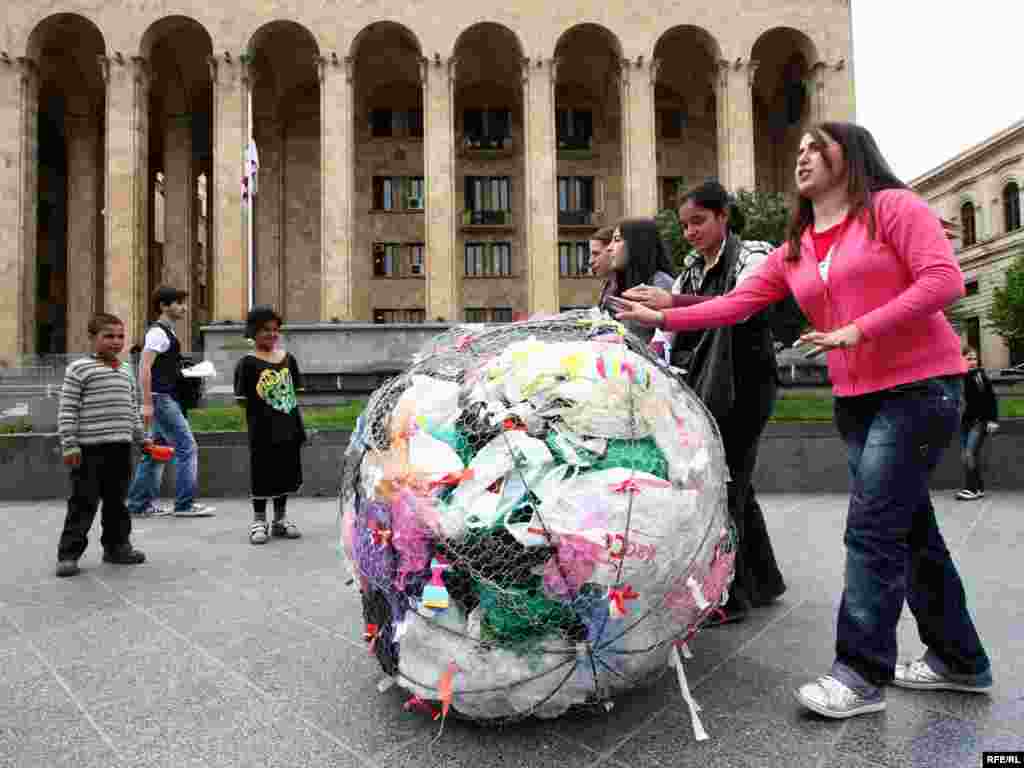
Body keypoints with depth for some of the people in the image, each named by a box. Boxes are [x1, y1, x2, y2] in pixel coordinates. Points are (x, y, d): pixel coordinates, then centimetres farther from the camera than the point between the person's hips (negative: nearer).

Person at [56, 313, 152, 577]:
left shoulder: (125, 372, 15)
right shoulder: (79, 369, -5)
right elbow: (67, 410, -8)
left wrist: (142, 439, 18)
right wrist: (70, 444, -14)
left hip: (121, 447, 6)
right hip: (90, 448, -6)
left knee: (116, 501, 14)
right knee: (83, 503, -2)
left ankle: (117, 546, 25)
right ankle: (69, 553, 8)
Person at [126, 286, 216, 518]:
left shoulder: (167, 332, 18)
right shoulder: (157, 332, -12)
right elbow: (144, 368, -19)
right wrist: (147, 403, -23)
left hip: (168, 399, 10)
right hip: (161, 398, -10)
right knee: (187, 448, -8)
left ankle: (139, 504, 21)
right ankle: (185, 504, -3)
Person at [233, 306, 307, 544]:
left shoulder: (288, 359, 8)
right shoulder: (248, 363, -7)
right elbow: (242, 400, -6)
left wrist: (299, 426, 10)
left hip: (288, 428, 5)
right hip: (263, 431, -5)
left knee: (285, 473, 14)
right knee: (262, 476, 5)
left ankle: (280, 519, 30)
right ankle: (259, 520, 22)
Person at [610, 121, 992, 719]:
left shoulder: (893, 206, -4)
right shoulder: (794, 251, 12)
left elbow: (944, 279, -15)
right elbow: (737, 303, 7)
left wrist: (857, 329, -21)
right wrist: (662, 318, -1)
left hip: (920, 385, -6)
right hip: (856, 397, 7)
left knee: (872, 528, -11)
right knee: (909, 528, 12)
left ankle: (862, 675, 1)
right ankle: (959, 660, 28)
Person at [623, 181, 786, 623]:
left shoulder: (753, 255, -4)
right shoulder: (693, 268, 17)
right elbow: (675, 321, 12)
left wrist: (672, 302, -36)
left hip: (741, 387, -7)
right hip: (706, 388, 7)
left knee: (723, 487, -7)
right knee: (733, 485, 13)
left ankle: (728, 597, 4)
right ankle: (761, 581, 28)